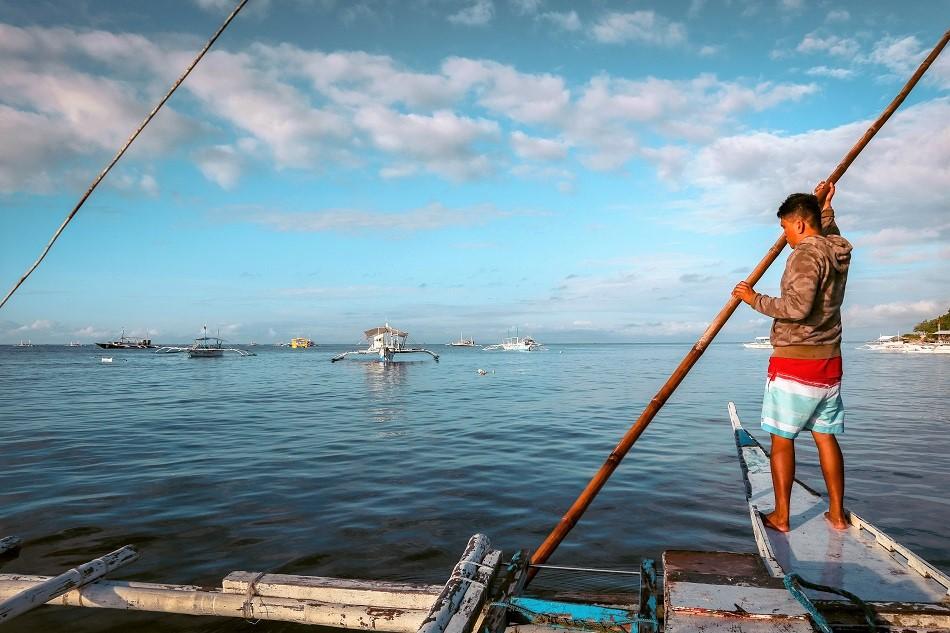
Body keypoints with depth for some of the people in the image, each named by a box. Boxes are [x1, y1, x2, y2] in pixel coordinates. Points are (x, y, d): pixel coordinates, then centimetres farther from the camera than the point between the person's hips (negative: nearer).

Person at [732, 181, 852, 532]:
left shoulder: (806, 254, -15)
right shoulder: (838, 252, 11)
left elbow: (798, 307, -26)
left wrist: (755, 299, -15)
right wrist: (826, 209, 38)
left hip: (794, 362, -8)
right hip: (829, 362, 8)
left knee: (781, 440, 0)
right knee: (826, 437, 13)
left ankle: (780, 516, 6)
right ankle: (837, 514, 18)